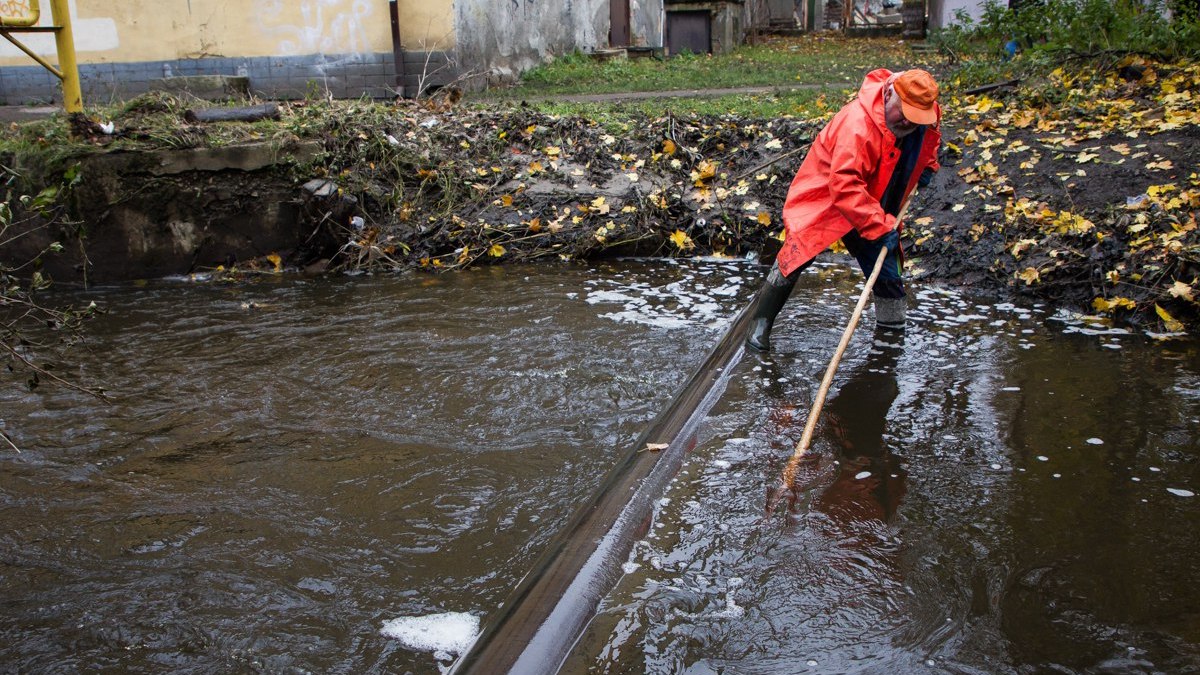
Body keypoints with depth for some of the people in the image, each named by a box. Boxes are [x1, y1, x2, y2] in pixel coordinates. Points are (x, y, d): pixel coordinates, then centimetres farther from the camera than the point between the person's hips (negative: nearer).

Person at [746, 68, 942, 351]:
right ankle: (761, 324, -6)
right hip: (824, 196, -7)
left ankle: (892, 327, 27)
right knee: (795, 255, -16)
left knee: (885, 265, 8)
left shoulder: (928, 114, -8)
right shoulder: (858, 124, -35)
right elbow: (845, 186, -39)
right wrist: (879, 226, -39)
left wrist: (927, 165, 8)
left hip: (872, 205, 7)